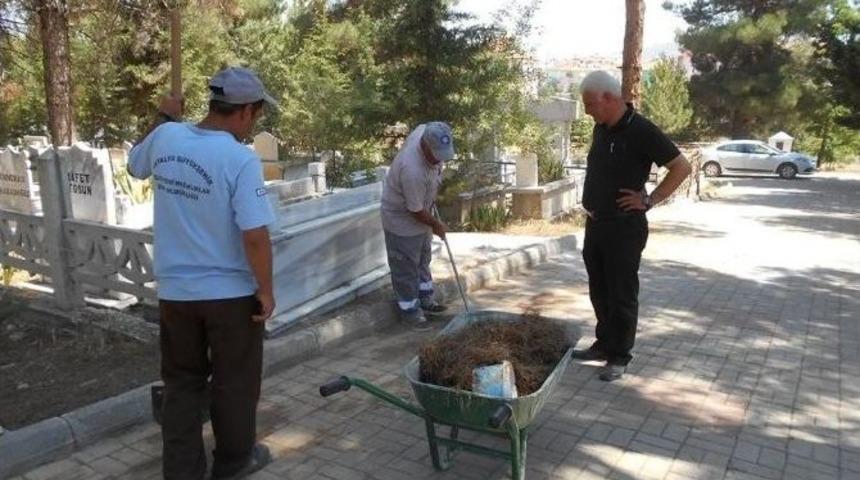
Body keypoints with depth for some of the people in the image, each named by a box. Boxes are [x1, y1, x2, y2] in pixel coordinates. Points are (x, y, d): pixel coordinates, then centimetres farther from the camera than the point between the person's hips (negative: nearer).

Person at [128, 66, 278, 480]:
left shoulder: (166, 137, -3)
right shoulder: (241, 159, -21)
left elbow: (135, 165, 20)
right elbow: (255, 236, -23)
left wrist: (163, 118, 26)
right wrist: (265, 290, -11)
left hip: (174, 290, 5)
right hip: (230, 292, -5)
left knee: (181, 381, 18)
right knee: (234, 382, 14)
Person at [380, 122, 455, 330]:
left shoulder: (426, 131, -19)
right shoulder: (412, 171, -41)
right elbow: (416, 211, -27)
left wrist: (432, 194, 9)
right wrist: (436, 225, -8)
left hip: (421, 212, 9)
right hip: (402, 220, -8)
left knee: (423, 258, 24)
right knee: (406, 267, 9)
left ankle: (425, 297, 43)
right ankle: (409, 309, 28)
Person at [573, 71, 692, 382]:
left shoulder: (641, 131, -16)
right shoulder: (600, 129, 8)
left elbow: (682, 167, -14)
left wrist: (649, 200, -16)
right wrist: (590, 199, 12)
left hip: (624, 228, -8)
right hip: (595, 224, 8)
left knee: (622, 294, 3)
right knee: (599, 291, 16)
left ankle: (619, 357, 15)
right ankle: (603, 345, 30)